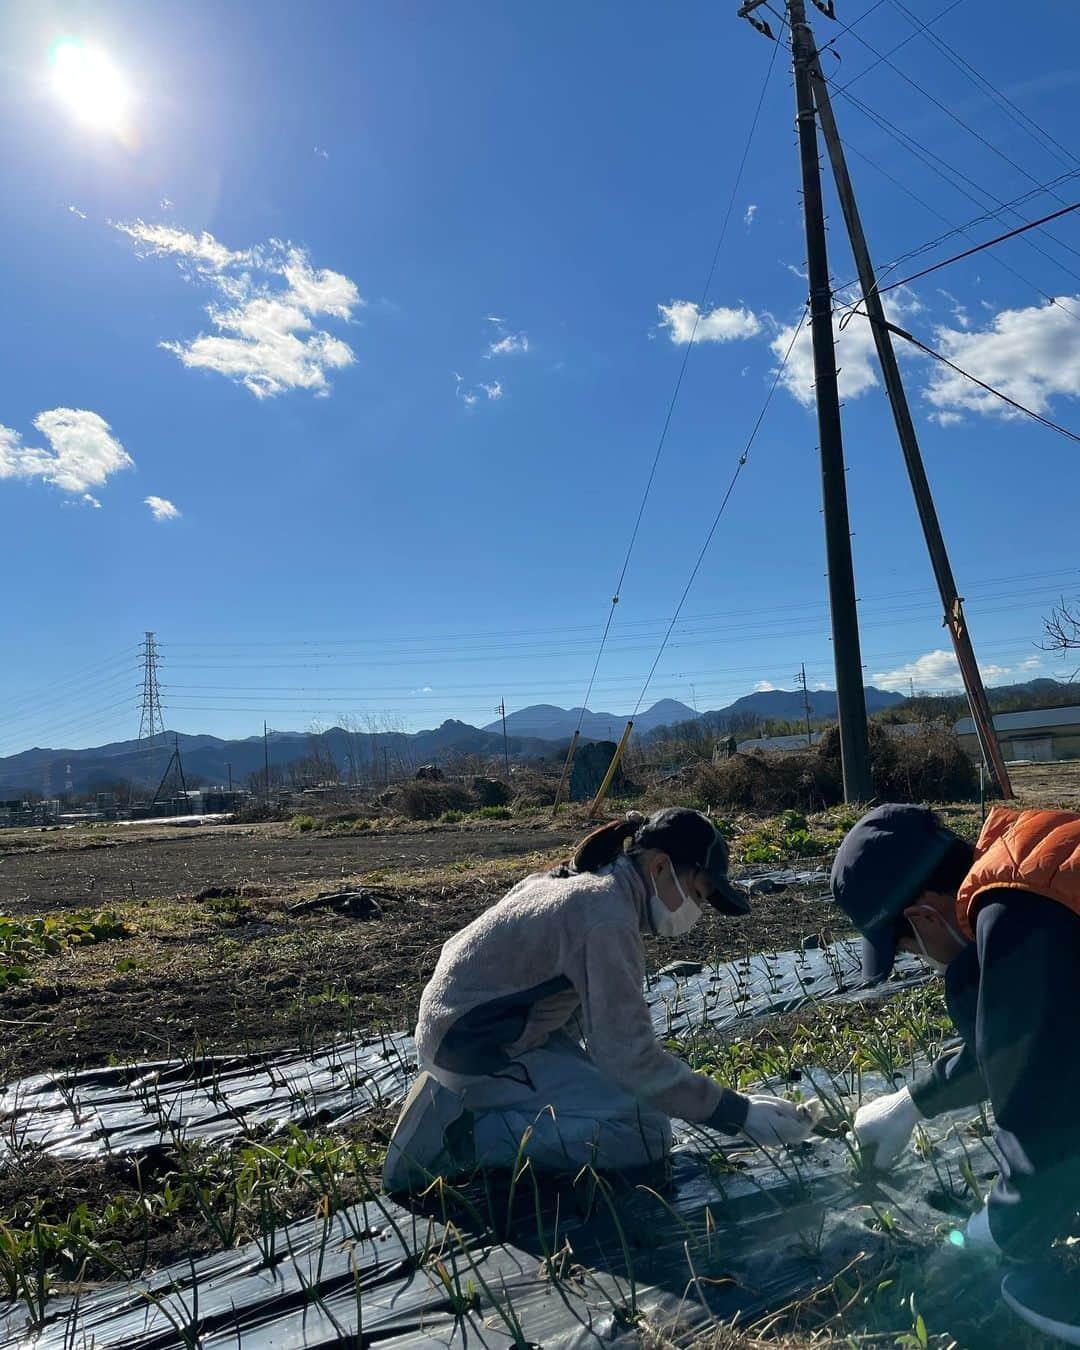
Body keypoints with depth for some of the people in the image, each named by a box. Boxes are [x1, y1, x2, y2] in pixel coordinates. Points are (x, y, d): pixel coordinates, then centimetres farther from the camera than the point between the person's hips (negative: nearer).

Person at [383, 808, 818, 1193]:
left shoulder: (581, 882, 7)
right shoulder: (609, 916, -22)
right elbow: (631, 1055, -25)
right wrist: (737, 1113, -19)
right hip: (477, 1050, -10)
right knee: (644, 1132, -15)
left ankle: (467, 1101, 12)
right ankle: (468, 1133, -10)